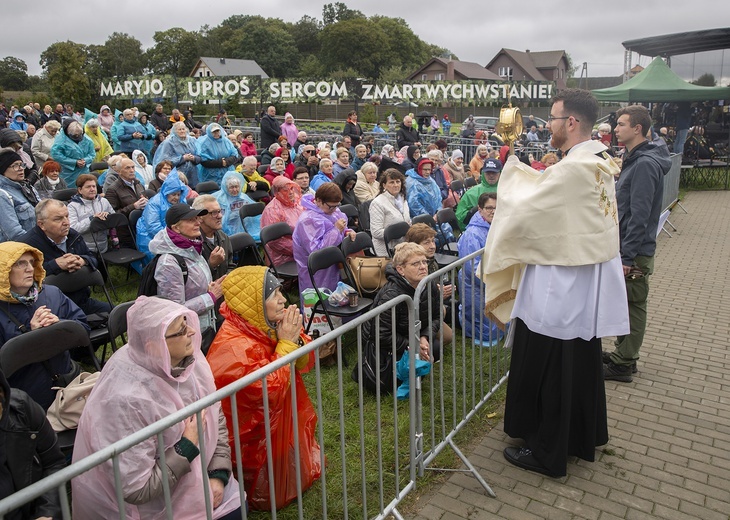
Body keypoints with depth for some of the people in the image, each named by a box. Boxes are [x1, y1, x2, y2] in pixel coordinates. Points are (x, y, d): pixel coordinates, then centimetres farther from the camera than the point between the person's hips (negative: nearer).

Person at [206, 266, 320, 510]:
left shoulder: (267, 324, -8)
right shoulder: (233, 347, -33)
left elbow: (305, 363, -2)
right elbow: (273, 391, -32)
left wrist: (295, 338, -23)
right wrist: (286, 342, -28)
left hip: (280, 420, 8)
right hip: (253, 439, -8)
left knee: (302, 472, 21)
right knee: (273, 495, 9)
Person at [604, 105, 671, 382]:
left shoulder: (645, 164, -19)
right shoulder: (634, 159, 13)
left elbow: (639, 215, -24)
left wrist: (627, 256, -23)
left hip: (635, 252, -10)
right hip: (627, 246, 10)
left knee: (633, 305, 0)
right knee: (626, 304, 18)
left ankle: (622, 364, 10)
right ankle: (623, 353, 31)